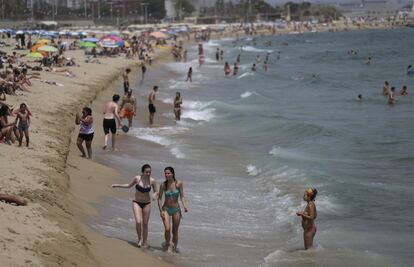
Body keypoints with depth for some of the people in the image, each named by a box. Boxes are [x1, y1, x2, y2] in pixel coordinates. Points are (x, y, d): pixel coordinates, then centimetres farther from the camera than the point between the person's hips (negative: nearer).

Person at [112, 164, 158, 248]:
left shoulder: (152, 181, -11)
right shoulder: (137, 178, -12)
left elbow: (156, 192, 2)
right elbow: (129, 185, 8)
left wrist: (155, 195, -21)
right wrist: (117, 185, 6)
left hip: (147, 203, 1)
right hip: (137, 203, -1)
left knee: (145, 223, 6)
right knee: (138, 222, -17)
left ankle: (145, 242, 22)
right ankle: (139, 239, 7)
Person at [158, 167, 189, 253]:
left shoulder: (179, 183, -7)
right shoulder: (163, 185, -5)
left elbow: (182, 196, -3)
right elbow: (159, 198, 1)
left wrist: (185, 206, -18)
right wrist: (161, 211, -7)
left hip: (176, 210, 1)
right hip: (166, 209, 0)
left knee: (175, 231, 7)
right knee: (167, 229, -17)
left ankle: (174, 247, 26)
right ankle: (168, 244, 9)